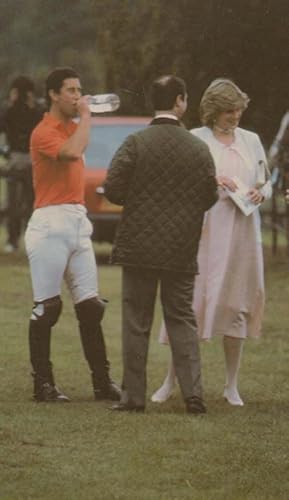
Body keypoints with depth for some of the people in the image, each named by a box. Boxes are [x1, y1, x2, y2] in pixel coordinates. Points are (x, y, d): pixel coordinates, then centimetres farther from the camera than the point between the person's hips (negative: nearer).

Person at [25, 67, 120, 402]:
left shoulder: (72, 128, 16)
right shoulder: (44, 132, -10)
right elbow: (72, 152, -29)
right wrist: (85, 116, -17)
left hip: (77, 221, 8)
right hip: (50, 224, -8)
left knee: (90, 306, 5)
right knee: (46, 308, -4)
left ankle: (102, 382, 7)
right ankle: (43, 384, 0)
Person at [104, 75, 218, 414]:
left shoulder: (135, 143, -9)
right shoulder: (199, 148, -2)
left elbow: (112, 188, -11)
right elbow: (210, 197, 3)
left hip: (139, 246, -2)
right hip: (182, 250, 2)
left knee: (136, 323, 5)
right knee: (182, 319, 9)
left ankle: (134, 395, 5)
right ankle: (192, 392, 0)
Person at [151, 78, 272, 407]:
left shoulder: (251, 141, 13)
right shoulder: (195, 139, 0)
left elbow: (265, 183, 18)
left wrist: (260, 193, -4)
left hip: (242, 234, 4)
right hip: (204, 232, -4)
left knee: (237, 305, 5)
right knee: (192, 302, -6)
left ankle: (232, 386, 13)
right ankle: (171, 381, 3)